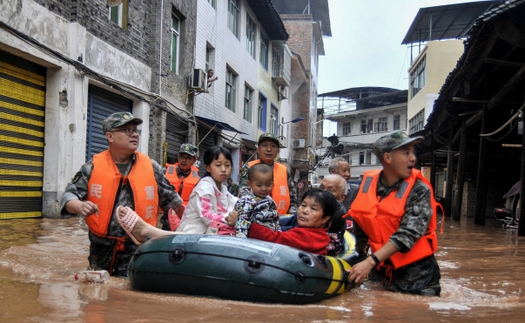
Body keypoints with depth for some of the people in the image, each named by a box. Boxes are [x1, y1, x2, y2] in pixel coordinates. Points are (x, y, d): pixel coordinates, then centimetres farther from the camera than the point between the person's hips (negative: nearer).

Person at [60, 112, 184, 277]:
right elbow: (69, 195, -3)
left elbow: (171, 198, 10)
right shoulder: (93, 167, -2)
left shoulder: (151, 167, 0)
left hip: (139, 250, 0)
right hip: (102, 249, 1)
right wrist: (80, 206, -25)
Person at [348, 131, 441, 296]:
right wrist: (358, 260, 11)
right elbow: (360, 225, 8)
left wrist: (371, 261, -33)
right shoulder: (367, 185, -5)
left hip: (416, 274, -3)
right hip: (381, 270, 4)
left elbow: (407, 233, -26)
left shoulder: (419, 190, -15)